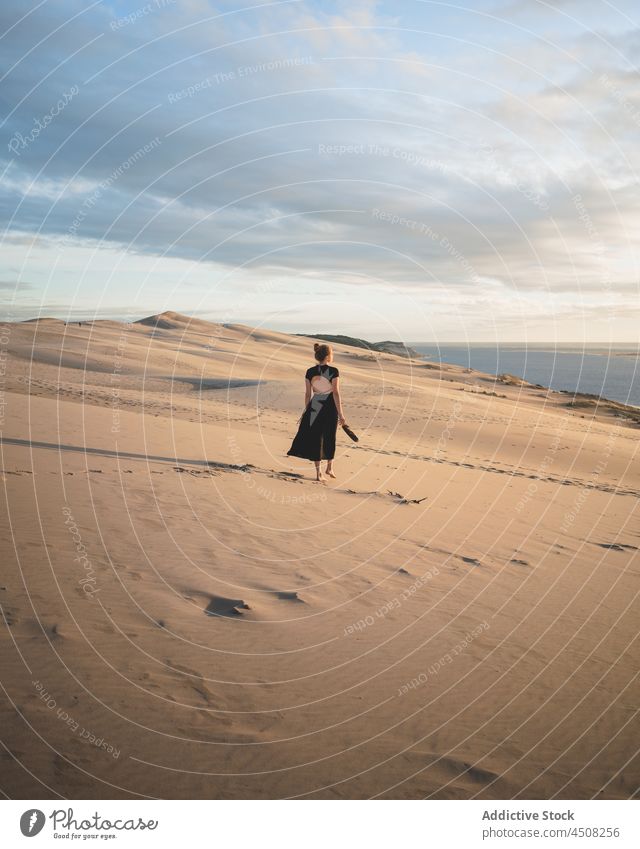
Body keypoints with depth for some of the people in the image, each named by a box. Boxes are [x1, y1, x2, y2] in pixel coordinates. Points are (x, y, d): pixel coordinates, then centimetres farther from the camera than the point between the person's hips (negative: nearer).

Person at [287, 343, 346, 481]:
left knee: (315, 438, 8)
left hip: (314, 407, 3)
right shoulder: (333, 371, -11)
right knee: (329, 438, 16)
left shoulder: (310, 372, 0)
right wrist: (340, 414, -9)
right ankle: (329, 467, 26)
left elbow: (308, 394, 3)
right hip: (330, 406, -3)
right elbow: (336, 393, -13)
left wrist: (306, 411, 12)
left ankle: (318, 472, 9)